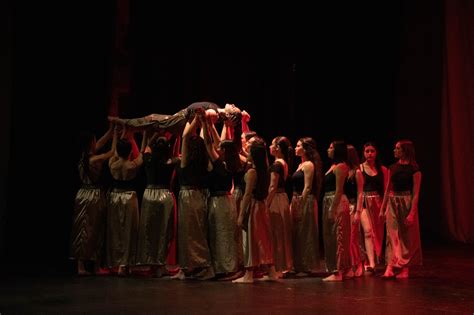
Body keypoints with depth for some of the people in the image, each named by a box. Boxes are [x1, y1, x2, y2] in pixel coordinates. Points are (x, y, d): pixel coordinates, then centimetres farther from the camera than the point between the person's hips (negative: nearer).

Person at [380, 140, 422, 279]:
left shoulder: (414, 169, -8)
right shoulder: (393, 168, 8)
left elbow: (416, 192, -11)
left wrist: (412, 212, -17)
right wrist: (382, 208, 10)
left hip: (407, 202, -5)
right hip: (392, 202, 5)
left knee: (406, 236, 2)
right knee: (392, 235, -1)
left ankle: (405, 268, 11)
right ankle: (390, 267, -4)